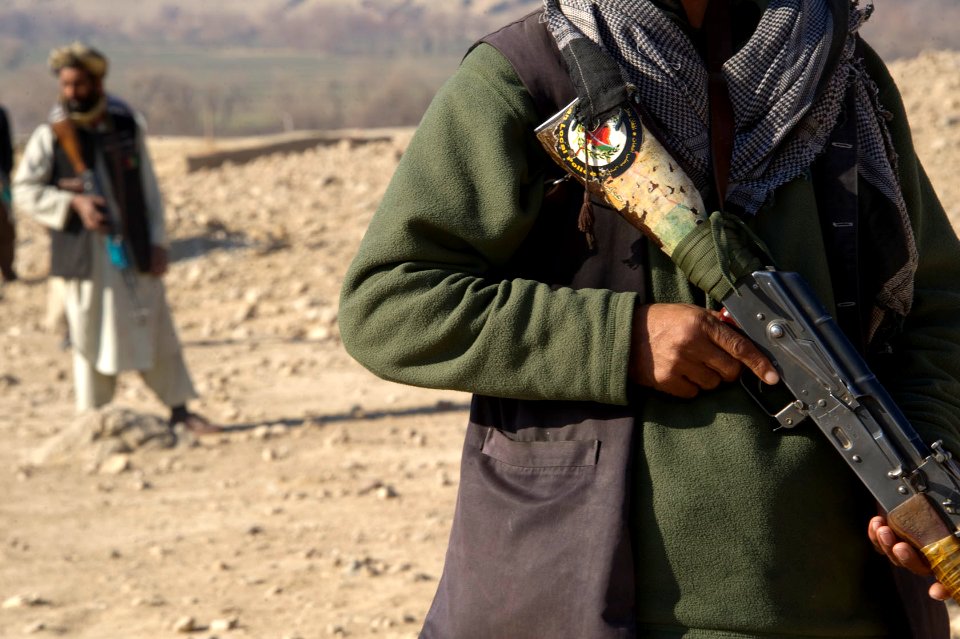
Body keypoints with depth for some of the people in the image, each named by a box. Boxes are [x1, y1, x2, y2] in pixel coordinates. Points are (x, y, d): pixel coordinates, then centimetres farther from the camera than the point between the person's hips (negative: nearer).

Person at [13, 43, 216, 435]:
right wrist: (73, 202, -17)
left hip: (134, 250, 3)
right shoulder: (52, 136, -4)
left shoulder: (127, 126, 4)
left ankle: (179, 410, 18)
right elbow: (23, 191, -5)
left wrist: (157, 242, 1)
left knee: (156, 329, 7)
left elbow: (148, 188, 7)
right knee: (91, 336, 2)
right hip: (85, 252, -3)